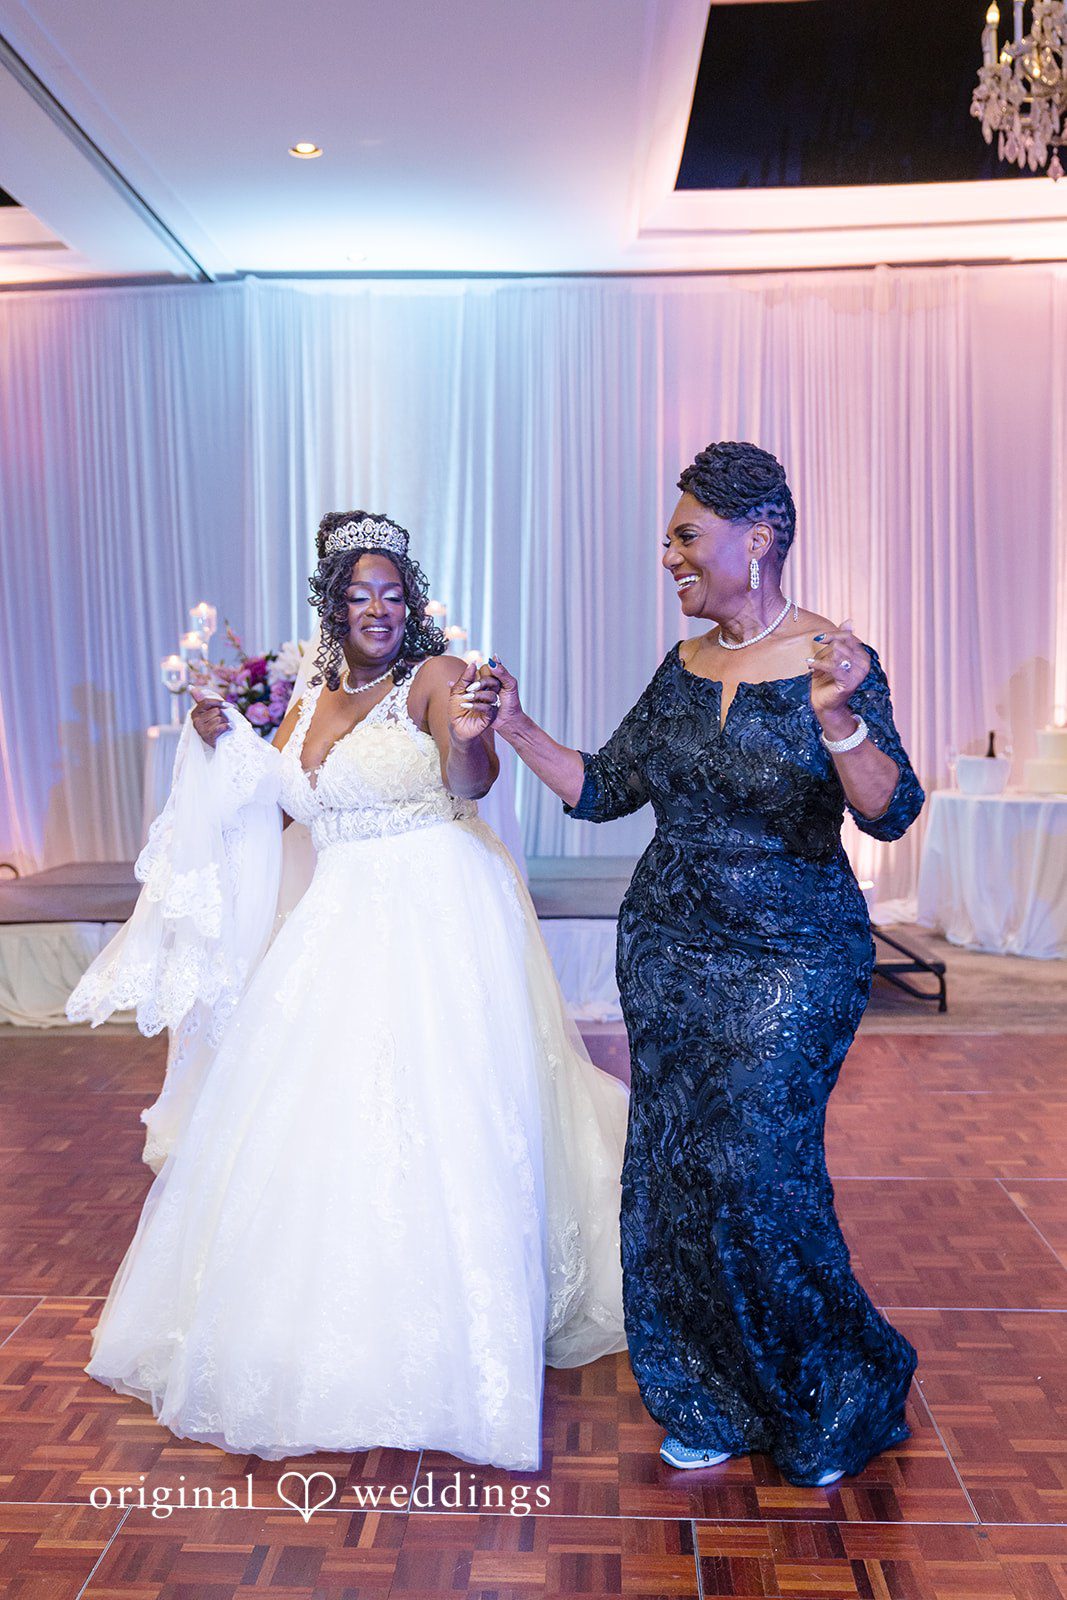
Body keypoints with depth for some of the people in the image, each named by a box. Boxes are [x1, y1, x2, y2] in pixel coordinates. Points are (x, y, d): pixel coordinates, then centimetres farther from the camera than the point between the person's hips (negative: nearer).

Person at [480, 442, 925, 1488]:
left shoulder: (834, 663, -11)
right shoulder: (683, 670, 6)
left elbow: (891, 813, -23)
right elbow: (603, 790, 9)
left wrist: (837, 722, -40)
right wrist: (517, 729, -1)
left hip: (792, 960, -5)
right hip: (667, 949, 6)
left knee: (752, 1169, -4)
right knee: (670, 1170, 9)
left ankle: (833, 1393, 26)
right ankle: (713, 1407, 31)